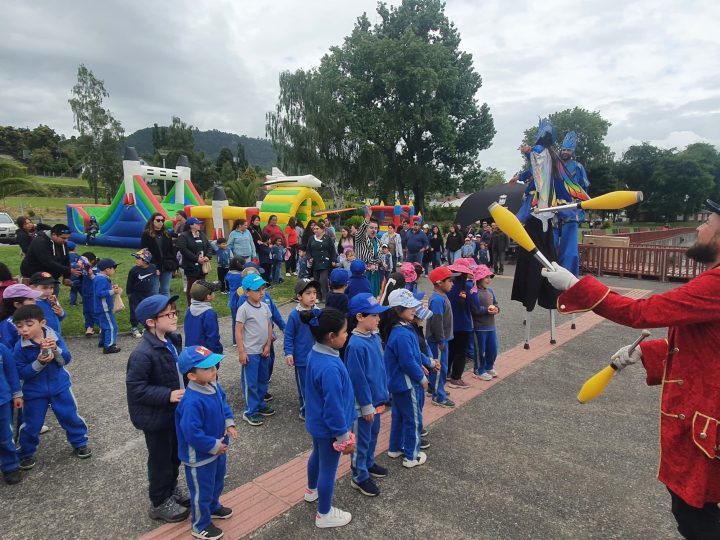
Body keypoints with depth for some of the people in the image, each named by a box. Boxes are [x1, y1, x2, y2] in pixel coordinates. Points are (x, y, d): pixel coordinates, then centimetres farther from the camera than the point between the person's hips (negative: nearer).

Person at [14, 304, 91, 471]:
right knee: (31, 424, 8)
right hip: (34, 392, -1)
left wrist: (55, 349, -32)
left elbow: (66, 359, -13)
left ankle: (80, 443, 30)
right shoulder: (20, 347, -15)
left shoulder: (54, 337, -12)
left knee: (70, 416, 11)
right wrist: (39, 363, -28)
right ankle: (25, 454, 30)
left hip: (60, 386, 1)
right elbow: (21, 373, -13)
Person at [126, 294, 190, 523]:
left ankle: (172, 489, 47)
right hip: (155, 417, -8)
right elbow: (135, 387, -26)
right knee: (161, 460, 12)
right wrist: (167, 395, -29)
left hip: (175, 412, 8)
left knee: (175, 454, 24)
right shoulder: (143, 354, -28)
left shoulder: (173, 339, -2)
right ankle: (160, 503, 33)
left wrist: (185, 389, 9)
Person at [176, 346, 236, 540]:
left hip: (218, 449, 9)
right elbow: (192, 433, -34)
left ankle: (213, 507, 56)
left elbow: (224, 404, 10)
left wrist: (229, 423, -5)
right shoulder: (192, 402, -37)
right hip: (200, 456, -8)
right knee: (202, 491, 14)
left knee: (217, 483, 30)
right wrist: (214, 446, -22)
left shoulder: (214, 387, -9)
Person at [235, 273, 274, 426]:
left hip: (263, 351, 7)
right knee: (250, 383, 3)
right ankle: (250, 411, 15)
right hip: (250, 352, -7)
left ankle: (260, 404, 34)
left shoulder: (265, 306, 4)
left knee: (263, 379, 18)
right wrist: (241, 352, -14)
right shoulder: (244, 309, -15)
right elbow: (238, 331, -13)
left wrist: (268, 345, 4)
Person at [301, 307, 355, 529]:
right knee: (328, 469, 12)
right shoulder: (330, 368, -37)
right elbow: (334, 408, -29)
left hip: (316, 422, 9)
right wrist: (344, 437, -16)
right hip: (328, 427, -9)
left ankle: (312, 490, 57)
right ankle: (324, 515, 34)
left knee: (317, 455, 31)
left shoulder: (315, 353, -8)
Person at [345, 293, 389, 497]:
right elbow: (358, 379, -23)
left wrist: (384, 392, 16)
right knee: (362, 440, 8)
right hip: (364, 403, -9)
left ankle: (368, 463, 45)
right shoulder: (356, 345, -27)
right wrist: (366, 406, -17)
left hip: (377, 398, 9)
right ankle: (359, 477, 24)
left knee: (373, 434, 25)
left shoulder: (375, 337, 0)